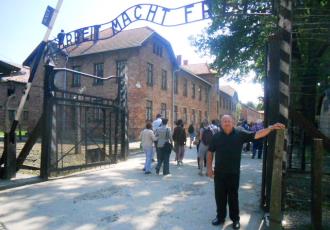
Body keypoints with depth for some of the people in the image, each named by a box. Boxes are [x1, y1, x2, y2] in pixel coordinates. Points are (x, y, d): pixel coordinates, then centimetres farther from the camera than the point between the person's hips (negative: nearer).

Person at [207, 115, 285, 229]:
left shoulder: (240, 134, -5)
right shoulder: (216, 136, -3)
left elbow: (256, 135, -10)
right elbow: (210, 152, 4)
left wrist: (271, 128, -21)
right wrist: (209, 168, 1)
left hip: (233, 172, -1)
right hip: (219, 172, 2)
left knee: (233, 197, 12)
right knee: (220, 196, 13)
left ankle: (235, 219, 29)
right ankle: (220, 217, 31)